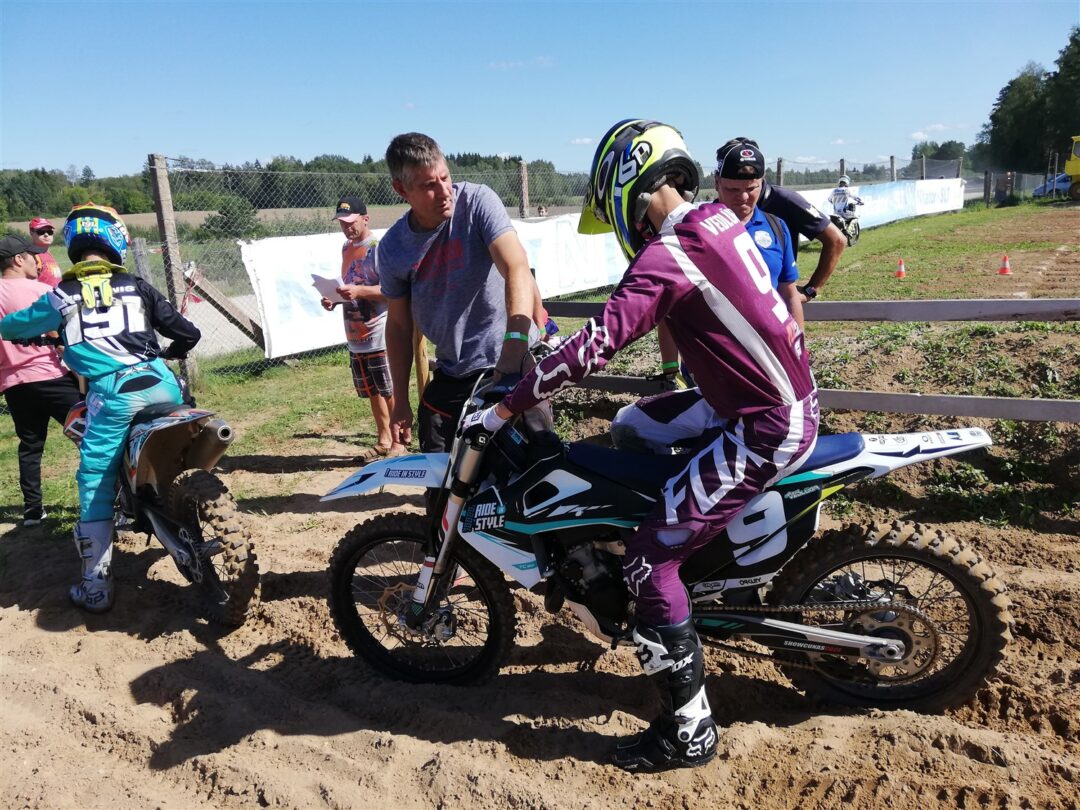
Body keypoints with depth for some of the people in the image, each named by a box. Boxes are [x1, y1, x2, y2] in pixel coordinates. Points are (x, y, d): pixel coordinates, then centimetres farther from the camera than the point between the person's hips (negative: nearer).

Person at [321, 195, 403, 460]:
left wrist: (359, 291, -28)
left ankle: (399, 441, 11)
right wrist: (336, 297, 4)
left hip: (380, 335, -8)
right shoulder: (346, 248, 13)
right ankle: (383, 439, 26)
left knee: (390, 391, 1)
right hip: (355, 336, 8)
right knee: (372, 392, 15)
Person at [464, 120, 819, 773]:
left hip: (767, 427, -10)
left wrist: (502, 410, -18)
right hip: (789, 393, 10)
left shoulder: (665, 255, -20)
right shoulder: (720, 218, 8)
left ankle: (689, 730, 5)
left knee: (649, 560, -8)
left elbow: (594, 347, -26)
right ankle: (705, 546, 37)